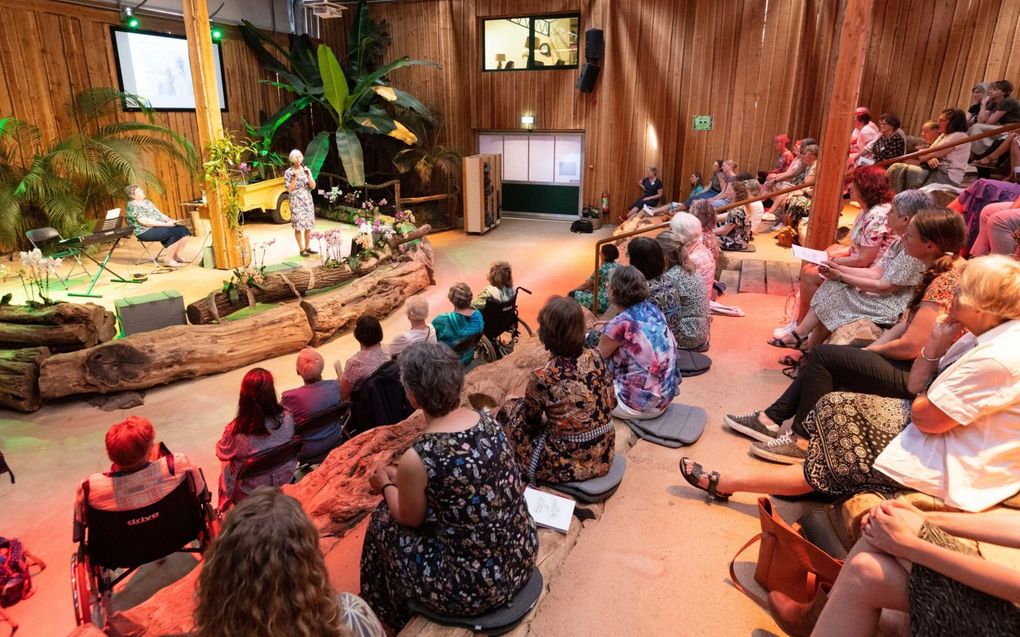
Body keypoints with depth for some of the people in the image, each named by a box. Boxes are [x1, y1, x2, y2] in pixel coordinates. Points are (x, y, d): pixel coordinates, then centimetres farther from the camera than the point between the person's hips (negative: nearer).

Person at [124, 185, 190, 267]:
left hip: (159, 226, 9)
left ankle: (178, 255, -1)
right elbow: (145, 222, -20)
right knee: (176, 233, -27)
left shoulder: (146, 202, 16)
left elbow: (158, 214, 17)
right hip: (146, 232, -8)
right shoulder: (132, 206, -11)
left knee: (184, 230, -11)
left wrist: (170, 220, -4)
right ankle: (168, 260, -18)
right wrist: (166, 224, -23)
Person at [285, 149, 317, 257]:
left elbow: (313, 186, 2)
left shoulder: (306, 170, 8)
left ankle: (308, 247, 17)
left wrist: (308, 175, -11)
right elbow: (289, 189, -9)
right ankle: (301, 249, 1)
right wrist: (295, 178, -16)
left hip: (308, 201, 4)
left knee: (309, 225, 6)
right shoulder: (288, 172, -3)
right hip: (296, 202, -4)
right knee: (298, 226, -5)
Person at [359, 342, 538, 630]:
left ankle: (402, 619, 42)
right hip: (523, 555, 6)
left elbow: (411, 519, -2)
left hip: (477, 586, -6)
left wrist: (386, 484, 16)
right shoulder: (487, 421, -6)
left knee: (385, 522, 17)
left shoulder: (416, 459, -24)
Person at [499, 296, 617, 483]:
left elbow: (532, 420, -5)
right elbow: (612, 403, 5)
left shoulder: (542, 377, -24)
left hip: (567, 464, -6)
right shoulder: (595, 358, -9)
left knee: (510, 409, 14)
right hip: (604, 456, 6)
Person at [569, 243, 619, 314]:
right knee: (584, 291, 24)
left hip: (603, 303, -9)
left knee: (573, 295, 0)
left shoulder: (602, 268, -17)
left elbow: (586, 284, -4)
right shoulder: (616, 265, 6)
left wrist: (573, 290, 11)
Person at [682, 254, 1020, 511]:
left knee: (829, 467, -5)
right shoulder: (989, 335, 2)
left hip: (954, 468, -9)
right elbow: (916, 389, 3)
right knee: (837, 408, 4)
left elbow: (927, 417, -24)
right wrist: (934, 347, -14)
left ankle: (725, 482, 8)